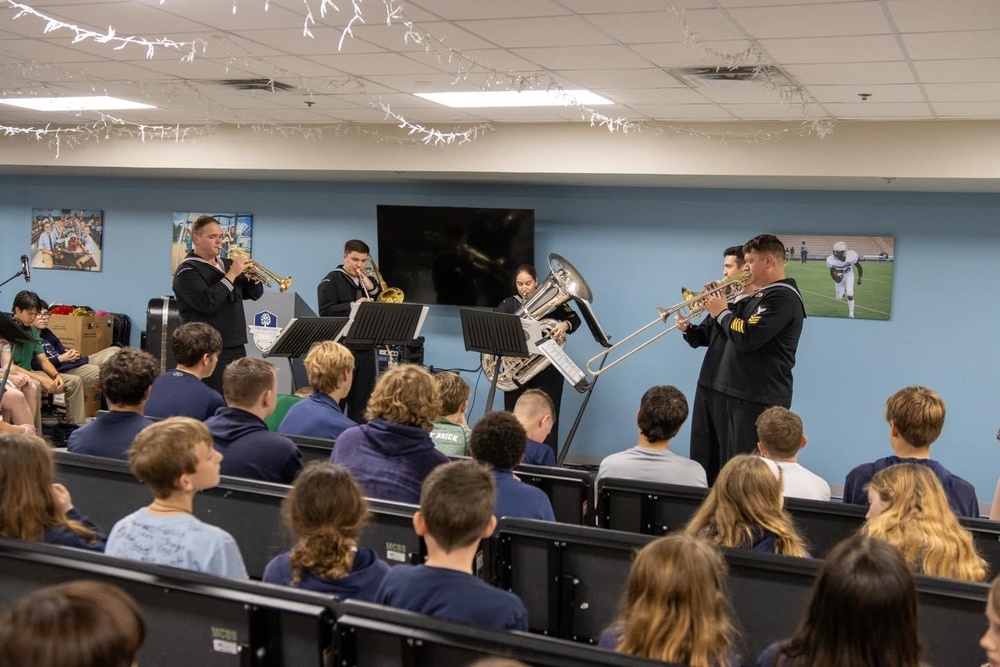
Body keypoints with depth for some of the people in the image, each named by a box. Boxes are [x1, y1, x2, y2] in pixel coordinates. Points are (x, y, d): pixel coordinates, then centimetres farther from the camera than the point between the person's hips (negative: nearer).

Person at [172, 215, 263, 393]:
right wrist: (231, 274, -19)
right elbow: (207, 303, -22)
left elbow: (255, 294, 16)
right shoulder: (187, 270, -7)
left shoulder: (227, 264, 16)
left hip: (236, 347, 7)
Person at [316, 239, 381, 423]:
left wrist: (372, 289, -3)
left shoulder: (370, 282, 18)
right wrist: (353, 306, -23)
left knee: (362, 401, 9)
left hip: (366, 348, 6)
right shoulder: (332, 280, -1)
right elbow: (326, 311, -14)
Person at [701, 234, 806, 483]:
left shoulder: (782, 296, -15)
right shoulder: (758, 295, 17)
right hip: (732, 392, 10)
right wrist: (721, 307, 4)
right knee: (725, 464, 17)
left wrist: (721, 312, -10)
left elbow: (747, 337, -25)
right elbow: (733, 333, 20)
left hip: (759, 398, -10)